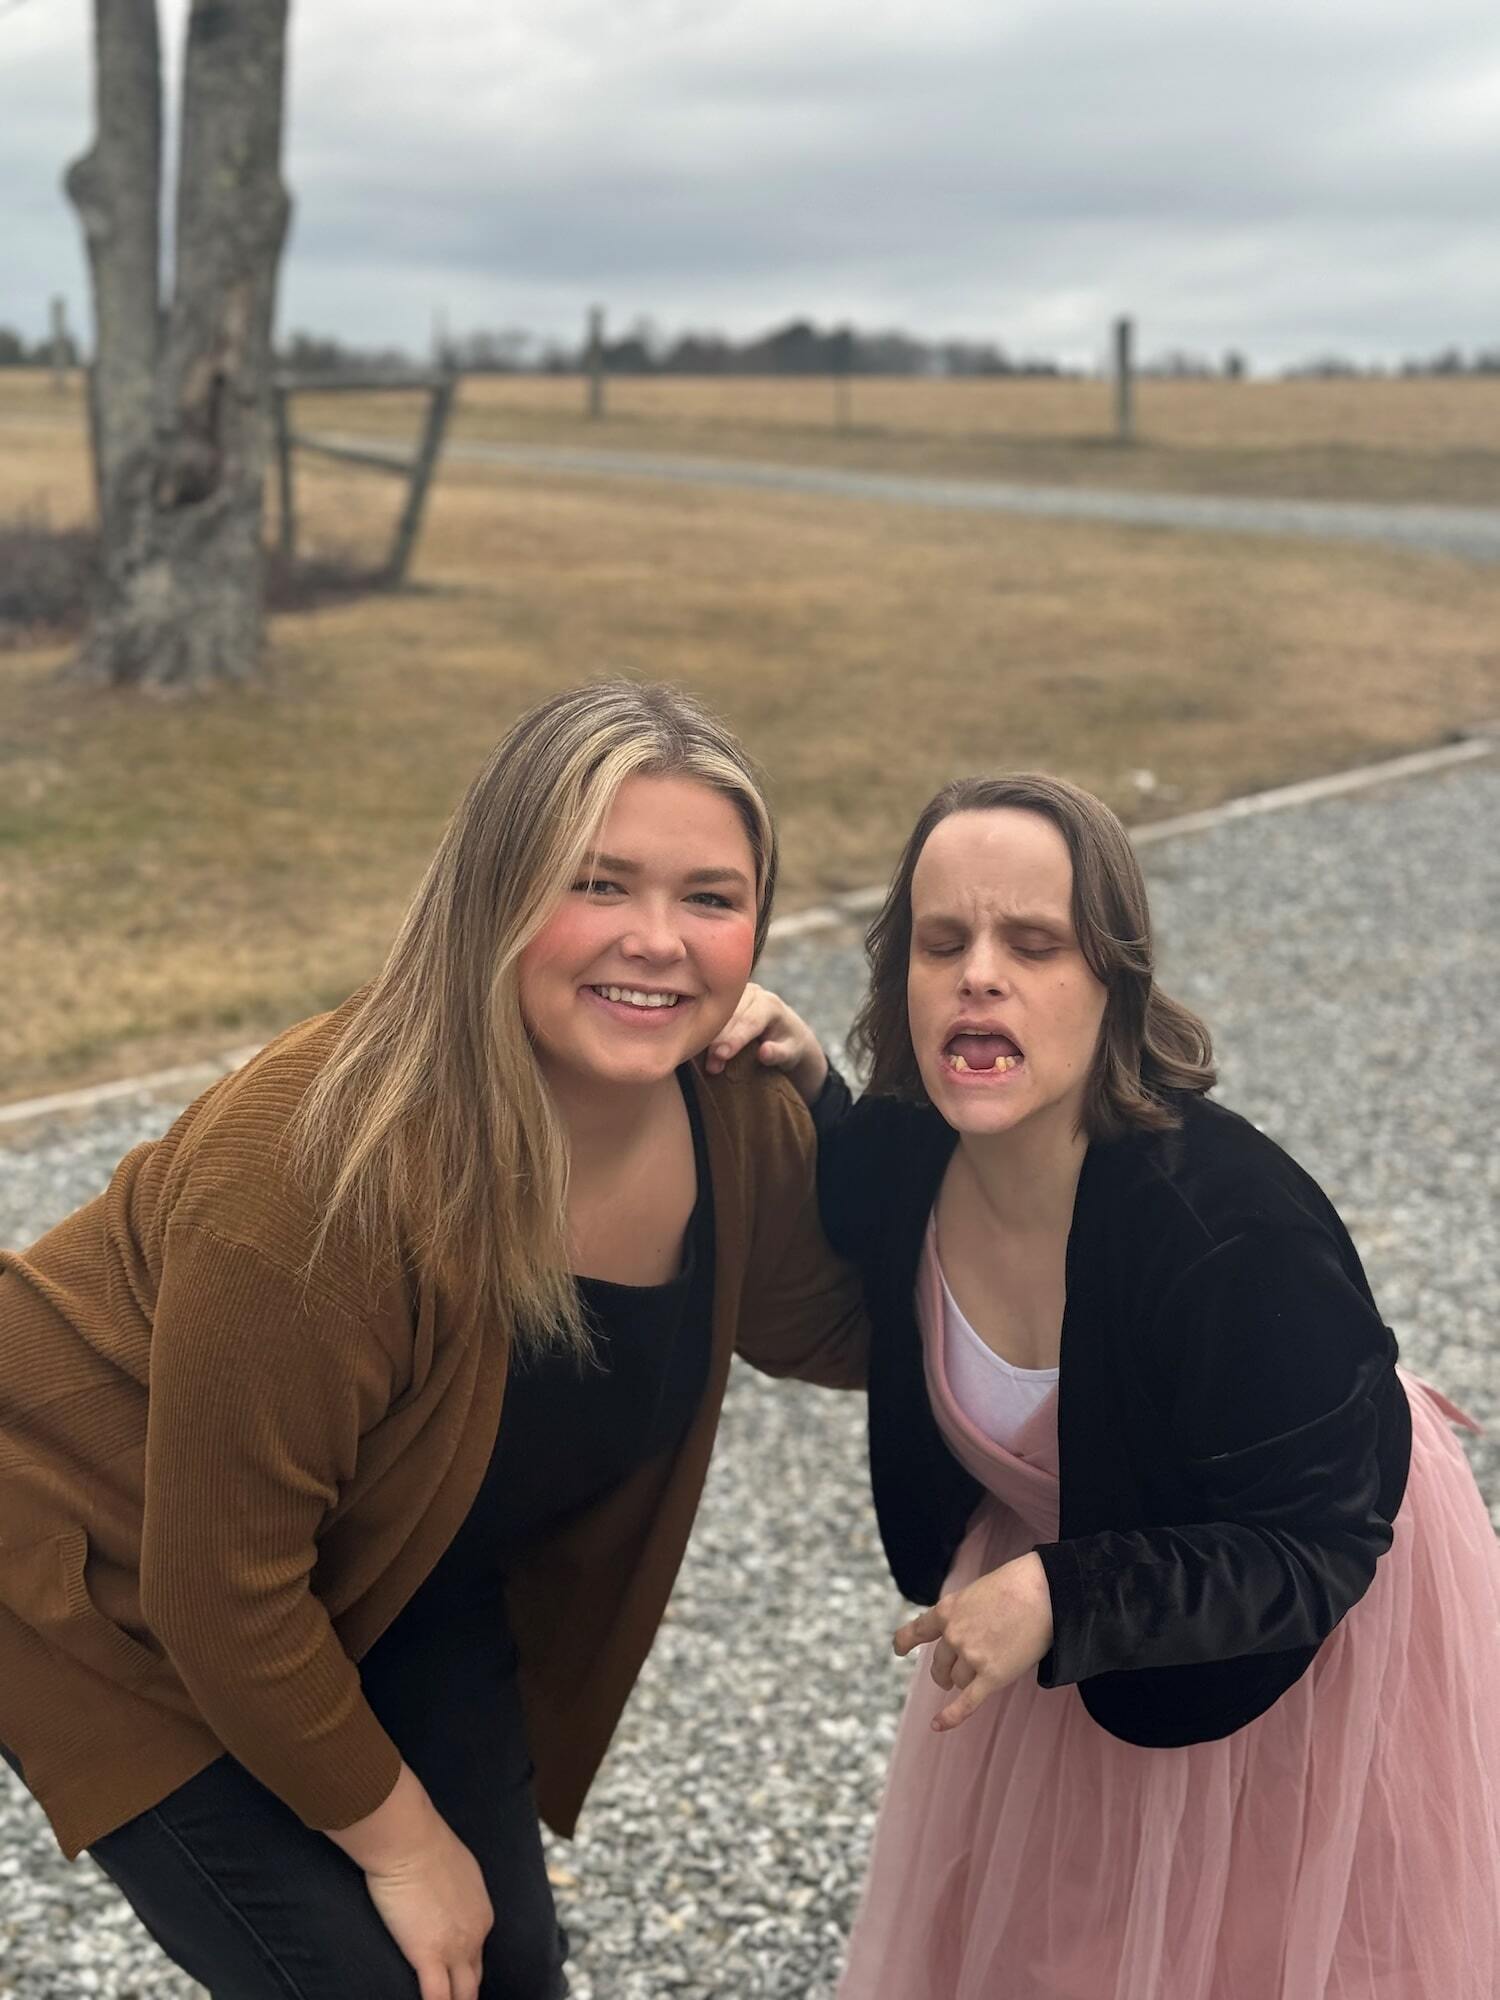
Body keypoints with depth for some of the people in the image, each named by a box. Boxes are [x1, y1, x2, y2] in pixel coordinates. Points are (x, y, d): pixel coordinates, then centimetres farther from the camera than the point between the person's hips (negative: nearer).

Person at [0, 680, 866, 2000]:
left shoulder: (736, 1113, -17)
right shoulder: (325, 1175, -36)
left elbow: (836, 1331, 0)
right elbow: (221, 1589, -27)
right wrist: (400, 1839, -14)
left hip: (405, 1589, 6)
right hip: (120, 1584, -6)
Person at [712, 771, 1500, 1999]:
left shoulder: (1236, 1239, -39)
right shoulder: (905, 1150, -22)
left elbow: (1309, 1554, -28)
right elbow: (862, 1266, 3)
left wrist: (1062, 1601, -40)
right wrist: (798, 1095, -16)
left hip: (1294, 1636, -5)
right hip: (1062, 1573, 5)